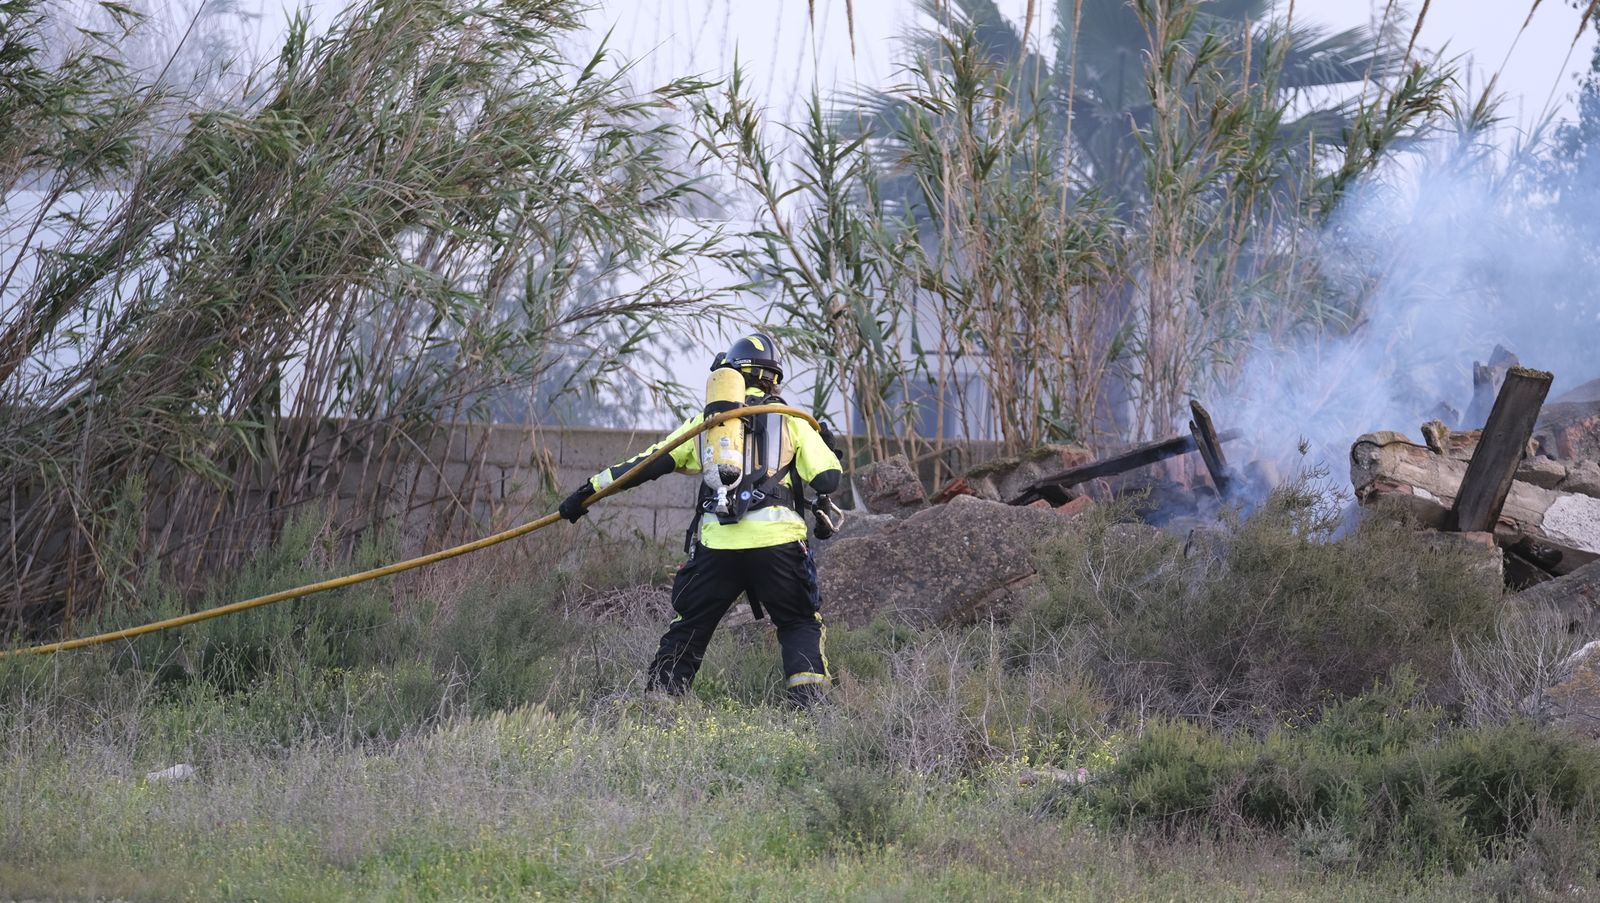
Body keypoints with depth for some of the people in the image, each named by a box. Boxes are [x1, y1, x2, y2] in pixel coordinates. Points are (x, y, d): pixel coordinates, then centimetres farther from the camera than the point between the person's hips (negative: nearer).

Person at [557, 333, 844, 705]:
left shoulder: (705, 422, 16)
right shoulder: (791, 421, 10)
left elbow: (648, 463, 14)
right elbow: (827, 479, 2)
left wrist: (588, 491, 20)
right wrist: (827, 450, 26)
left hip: (717, 546, 1)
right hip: (777, 543, -1)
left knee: (688, 628, 16)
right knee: (801, 623, 13)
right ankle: (808, 700, -4)